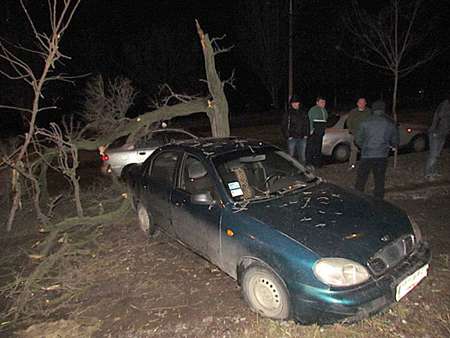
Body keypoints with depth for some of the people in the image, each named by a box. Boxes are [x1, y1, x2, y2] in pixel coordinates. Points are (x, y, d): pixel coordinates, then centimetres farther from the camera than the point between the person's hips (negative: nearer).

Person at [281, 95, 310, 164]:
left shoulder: (303, 112, 9)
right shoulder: (288, 113, -2)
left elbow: (307, 124, 15)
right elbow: (284, 126, -2)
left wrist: (306, 135, 6)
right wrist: (288, 136, -9)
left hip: (302, 138, 3)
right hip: (292, 138, -3)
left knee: (302, 156, 9)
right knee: (291, 156, 1)